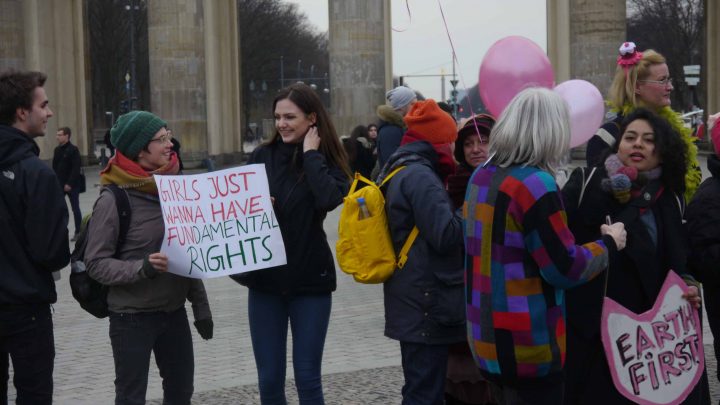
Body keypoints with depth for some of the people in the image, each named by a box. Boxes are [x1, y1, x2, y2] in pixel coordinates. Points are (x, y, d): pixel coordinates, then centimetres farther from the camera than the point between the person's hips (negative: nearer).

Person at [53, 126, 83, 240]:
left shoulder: (73, 150, -12)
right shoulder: (57, 150, 9)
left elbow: (76, 169, -17)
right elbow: (54, 167, 12)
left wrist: (70, 183, -20)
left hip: (71, 185, -6)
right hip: (59, 185, 6)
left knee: (75, 209, 3)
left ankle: (78, 232, 13)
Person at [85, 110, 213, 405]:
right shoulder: (113, 200, -14)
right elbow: (96, 263, -14)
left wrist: (200, 307, 13)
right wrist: (142, 268, -29)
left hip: (175, 313, 6)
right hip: (132, 317, -6)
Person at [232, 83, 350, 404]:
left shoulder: (327, 160, -3)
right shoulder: (262, 156, 1)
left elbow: (329, 199, -24)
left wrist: (311, 154, -14)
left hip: (310, 279, -2)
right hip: (265, 279, 2)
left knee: (307, 378, 4)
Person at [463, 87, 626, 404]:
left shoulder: (481, 176, 7)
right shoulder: (535, 184, -20)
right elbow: (566, 269, -17)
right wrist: (609, 244, -1)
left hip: (488, 336, 8)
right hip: (527, 345, -8)